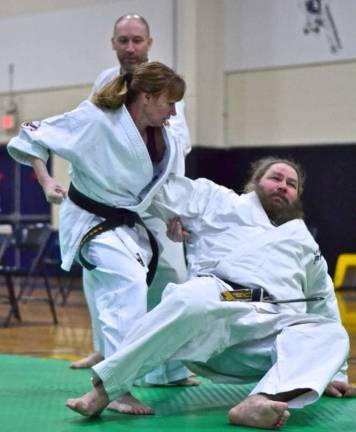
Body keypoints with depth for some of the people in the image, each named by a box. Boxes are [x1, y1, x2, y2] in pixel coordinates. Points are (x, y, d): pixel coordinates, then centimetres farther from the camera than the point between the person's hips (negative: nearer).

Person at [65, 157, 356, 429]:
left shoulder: (305, 244, 32)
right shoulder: (220, 202, 21)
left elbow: (325, 307, 34)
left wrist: (332, 372, 30)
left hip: (271, 338, 4)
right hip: (212, 322, -3)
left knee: (331, 335, -25)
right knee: (194, 301, -39)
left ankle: (258, 403, -50)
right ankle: (104, 387, -31)